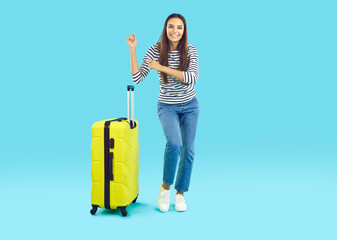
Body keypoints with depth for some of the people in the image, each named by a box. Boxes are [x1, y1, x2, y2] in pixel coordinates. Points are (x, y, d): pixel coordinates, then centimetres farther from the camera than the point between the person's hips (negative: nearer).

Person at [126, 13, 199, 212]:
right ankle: (165, 187, -2)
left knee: (188, 150, 3)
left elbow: (193, 77, -23)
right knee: (174, 143, -25)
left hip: (190, 106, 2)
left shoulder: (190, 50, -8)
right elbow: (137, 78, -14)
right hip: (167, 106, -2)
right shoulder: (155, 50, -9)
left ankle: (180, 193, 22)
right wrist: (132, 49, -19)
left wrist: (162, 67, -24)